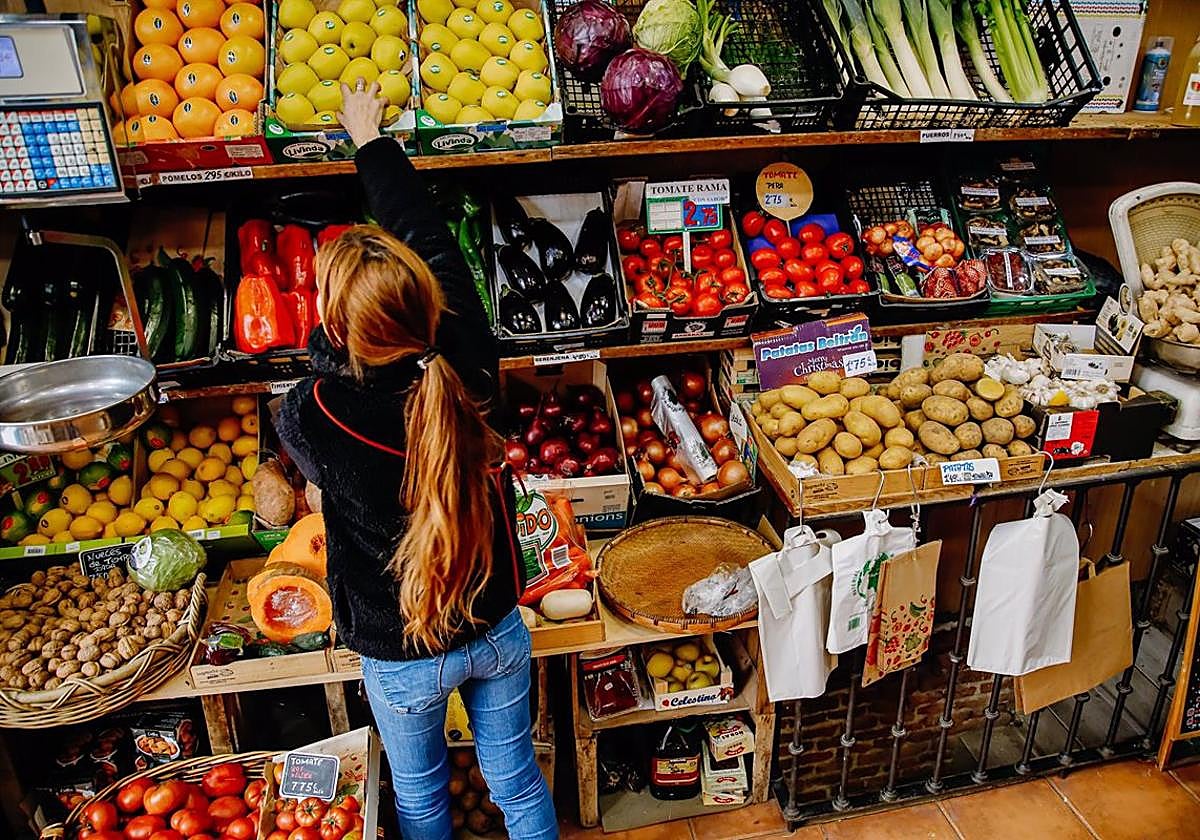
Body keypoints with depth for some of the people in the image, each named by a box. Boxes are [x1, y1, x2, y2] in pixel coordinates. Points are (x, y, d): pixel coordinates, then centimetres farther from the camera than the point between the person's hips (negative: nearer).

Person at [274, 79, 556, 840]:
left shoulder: (314, 418, -30)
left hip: (400, 659, -2)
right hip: (498, 632, 3)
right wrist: (372, 139, 6)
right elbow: (432, 238, -6)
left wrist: (335, 341, -1)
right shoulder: (466, 368, -22)